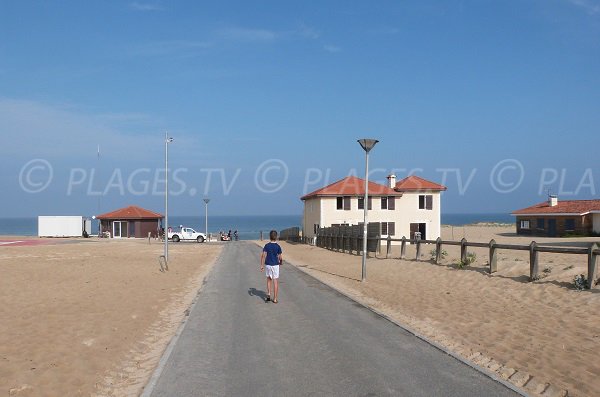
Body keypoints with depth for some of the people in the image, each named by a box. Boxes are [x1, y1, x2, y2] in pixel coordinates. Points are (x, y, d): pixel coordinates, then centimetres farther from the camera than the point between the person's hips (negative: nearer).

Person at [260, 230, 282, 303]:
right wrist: (281, 261, 18)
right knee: (275, 282, 4)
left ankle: (268, 294, 9)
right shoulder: (278, 246, -7)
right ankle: (275, 299, 5)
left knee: (269, 280, 21)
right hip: (275, 265, -2)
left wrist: (262, 265, -3)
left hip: (268, 265, 2)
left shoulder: (267, 245, -3)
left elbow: (263, 255, -8)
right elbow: (279, 257, -3)